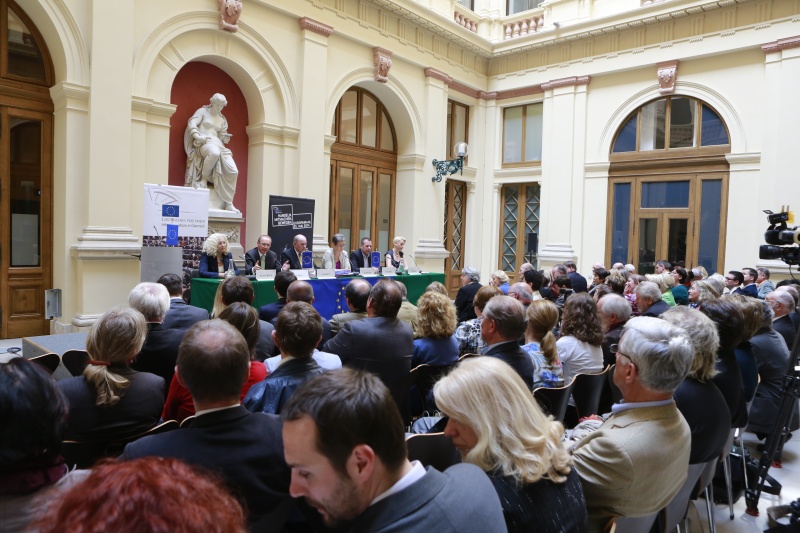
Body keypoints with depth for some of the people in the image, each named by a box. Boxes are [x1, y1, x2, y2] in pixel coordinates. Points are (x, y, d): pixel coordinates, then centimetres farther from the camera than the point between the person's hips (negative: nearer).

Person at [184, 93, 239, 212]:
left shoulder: (222, 119, 25)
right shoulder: (202, 111, 10)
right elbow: (192, 124, -4)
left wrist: (225, 138, 4)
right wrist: (198, 137, -21)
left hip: (218, 144, 6)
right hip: (204, 143, -5)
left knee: (233, 171, -18)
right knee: (214, 153, -45)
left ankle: (228, 203, -13)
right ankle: (204, 178, -20)